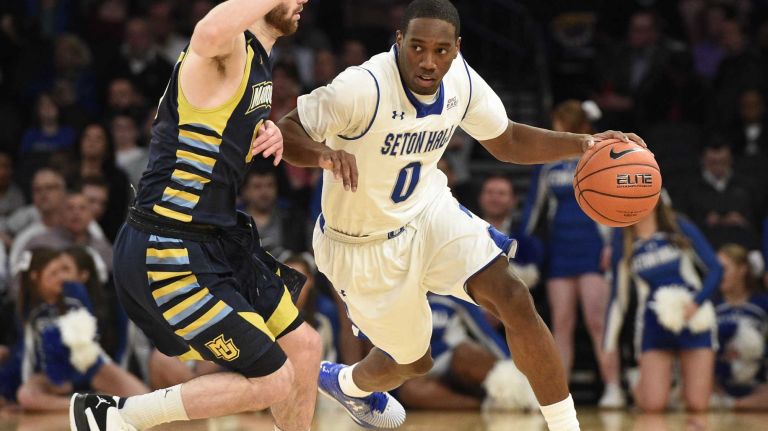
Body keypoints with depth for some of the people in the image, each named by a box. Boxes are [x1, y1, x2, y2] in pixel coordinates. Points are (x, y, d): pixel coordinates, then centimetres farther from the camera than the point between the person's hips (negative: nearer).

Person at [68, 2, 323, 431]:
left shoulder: (257, 60, 13)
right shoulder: (230, 49, -18)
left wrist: (268, 134, 5)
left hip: (217, 242, 10)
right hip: (167, 255, -10)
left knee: (304, 347, 17)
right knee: (273, 381, -7)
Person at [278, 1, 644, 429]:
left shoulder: (461, 80, -12)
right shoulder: (363, 88, -32)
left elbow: (506, 141, 5)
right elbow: (285, 132, -29)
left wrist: (584, 144, -8)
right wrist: (324, 154, -51)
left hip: (428, 211, 4)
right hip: (363, 244, -4)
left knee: (514, 300, -18)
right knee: (413, 360, 13)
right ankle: (348, 382, 51)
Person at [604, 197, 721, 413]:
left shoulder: (680, 228, 0)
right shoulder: (623, 241, 3)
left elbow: (715, 269, 0)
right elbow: (617, 297, 7)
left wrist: (696, 302, -16)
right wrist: (609, 346, 4)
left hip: (693, 320, 0)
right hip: (654, 328, 1)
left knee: (698, 405, -10)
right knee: (653, 405, -14)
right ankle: (641, 384, 22)